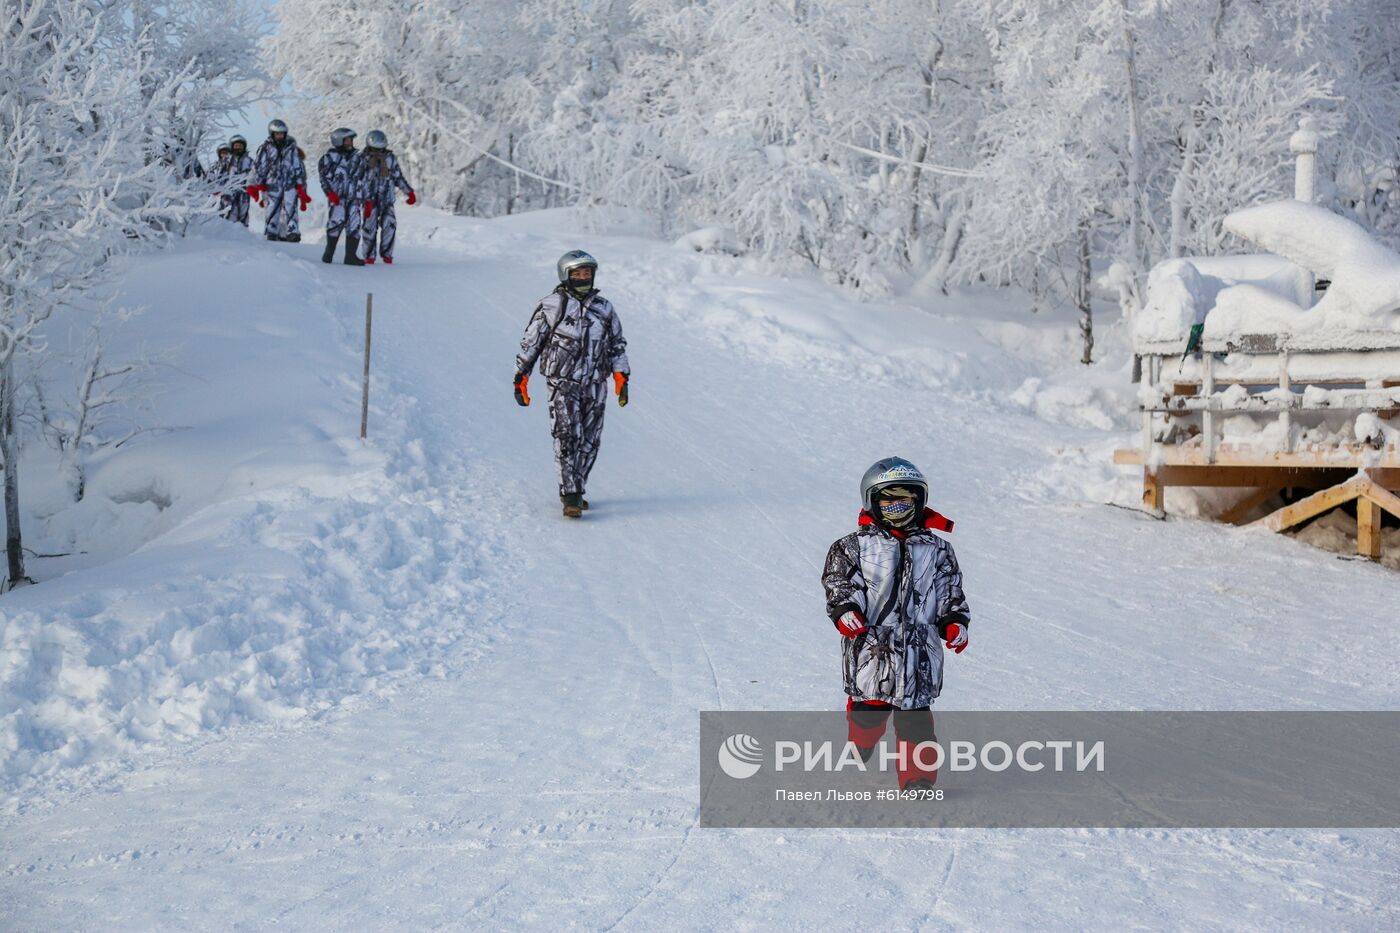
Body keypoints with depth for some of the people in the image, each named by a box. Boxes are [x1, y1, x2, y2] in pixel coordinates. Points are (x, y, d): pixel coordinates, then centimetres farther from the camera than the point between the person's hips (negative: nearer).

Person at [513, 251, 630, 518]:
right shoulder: (550, 306, -3)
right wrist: (521, 378, 1)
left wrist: (621, 378, 4)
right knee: (568, 440, -14)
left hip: (595, 386, 4)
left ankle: (573, 491, 21)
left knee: (589, 442, 6)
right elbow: (530, 343, 2)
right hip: (563, 384, -4)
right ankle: (570, 497, -14)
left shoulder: (604, 308, 10)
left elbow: (617, 345, 16)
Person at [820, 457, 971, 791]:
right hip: (870, 647, -2)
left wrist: (954, 623, 1)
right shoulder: (854, 546, 5)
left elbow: (950, 592, 16)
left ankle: (918, 778, 12)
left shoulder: (936, 550, 13)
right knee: (867, 712, 3)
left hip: (919, 649, 2)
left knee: (915, 716, 2)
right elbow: (839, 582, -2)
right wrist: (846, 611, -20)